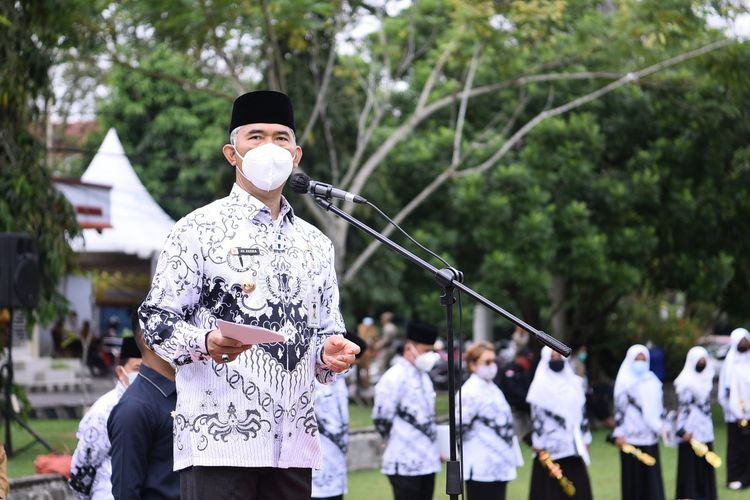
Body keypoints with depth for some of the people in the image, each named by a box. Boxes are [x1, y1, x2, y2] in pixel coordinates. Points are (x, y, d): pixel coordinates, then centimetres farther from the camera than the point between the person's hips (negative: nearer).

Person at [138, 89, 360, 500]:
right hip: (218, 438, -5)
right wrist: (207, 343, -24)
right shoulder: (198, 230, 1)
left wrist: (331, 355, -1)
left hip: (292, 445, 6)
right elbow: (156, 320, -4)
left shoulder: (315, 245, 18)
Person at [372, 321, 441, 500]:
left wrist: (434, 449, 16)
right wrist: (397, 443, -2)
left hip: (427, 462, 9)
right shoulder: (394, 378, -13)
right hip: (405, 464, -9)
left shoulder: (423, 377, 16)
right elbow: (381, 418, -14)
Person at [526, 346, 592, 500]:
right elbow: (536, 417, -10)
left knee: (578, 488, 4)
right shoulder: (541, 385, -5)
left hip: (573, 445, 5)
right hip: (551, 446, -5)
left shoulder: (574, 382, 12)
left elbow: (582, 412, 15)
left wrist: (585, 439, 11)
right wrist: (538, 445, -14)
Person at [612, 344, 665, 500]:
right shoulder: (624, 381, -2)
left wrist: (662, 426, 13)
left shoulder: (652, 381, 13)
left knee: (651, 473, 3)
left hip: (650, 436, 4)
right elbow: (619, 408, -6)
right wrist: (619, 433, -12)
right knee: (633, 474, -1)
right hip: (631, 436, -4)